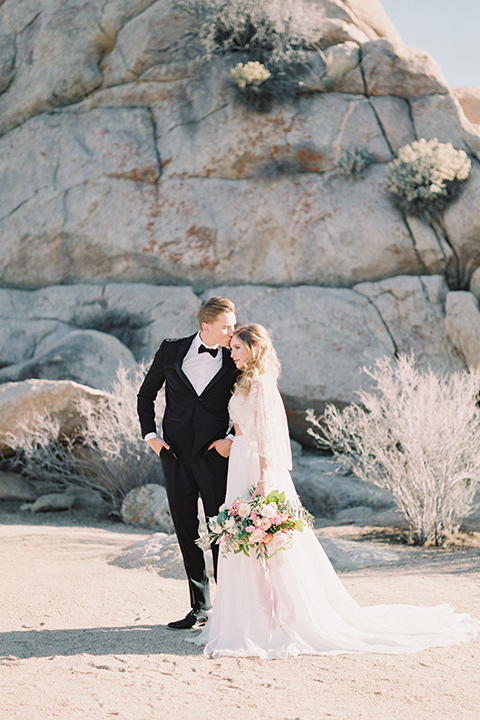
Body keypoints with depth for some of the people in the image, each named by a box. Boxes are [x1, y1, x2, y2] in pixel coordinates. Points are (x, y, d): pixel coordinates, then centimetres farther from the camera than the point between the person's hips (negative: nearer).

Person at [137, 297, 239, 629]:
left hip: (214, 454, -2)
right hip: (176, 454, 2)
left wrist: (233, 438, -7)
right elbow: (146, 394, 15)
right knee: (186, 531, 7)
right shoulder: (171, 352, 4)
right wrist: (150, 434, 5)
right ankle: (200, 608, 18)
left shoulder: (234, 361, 0)